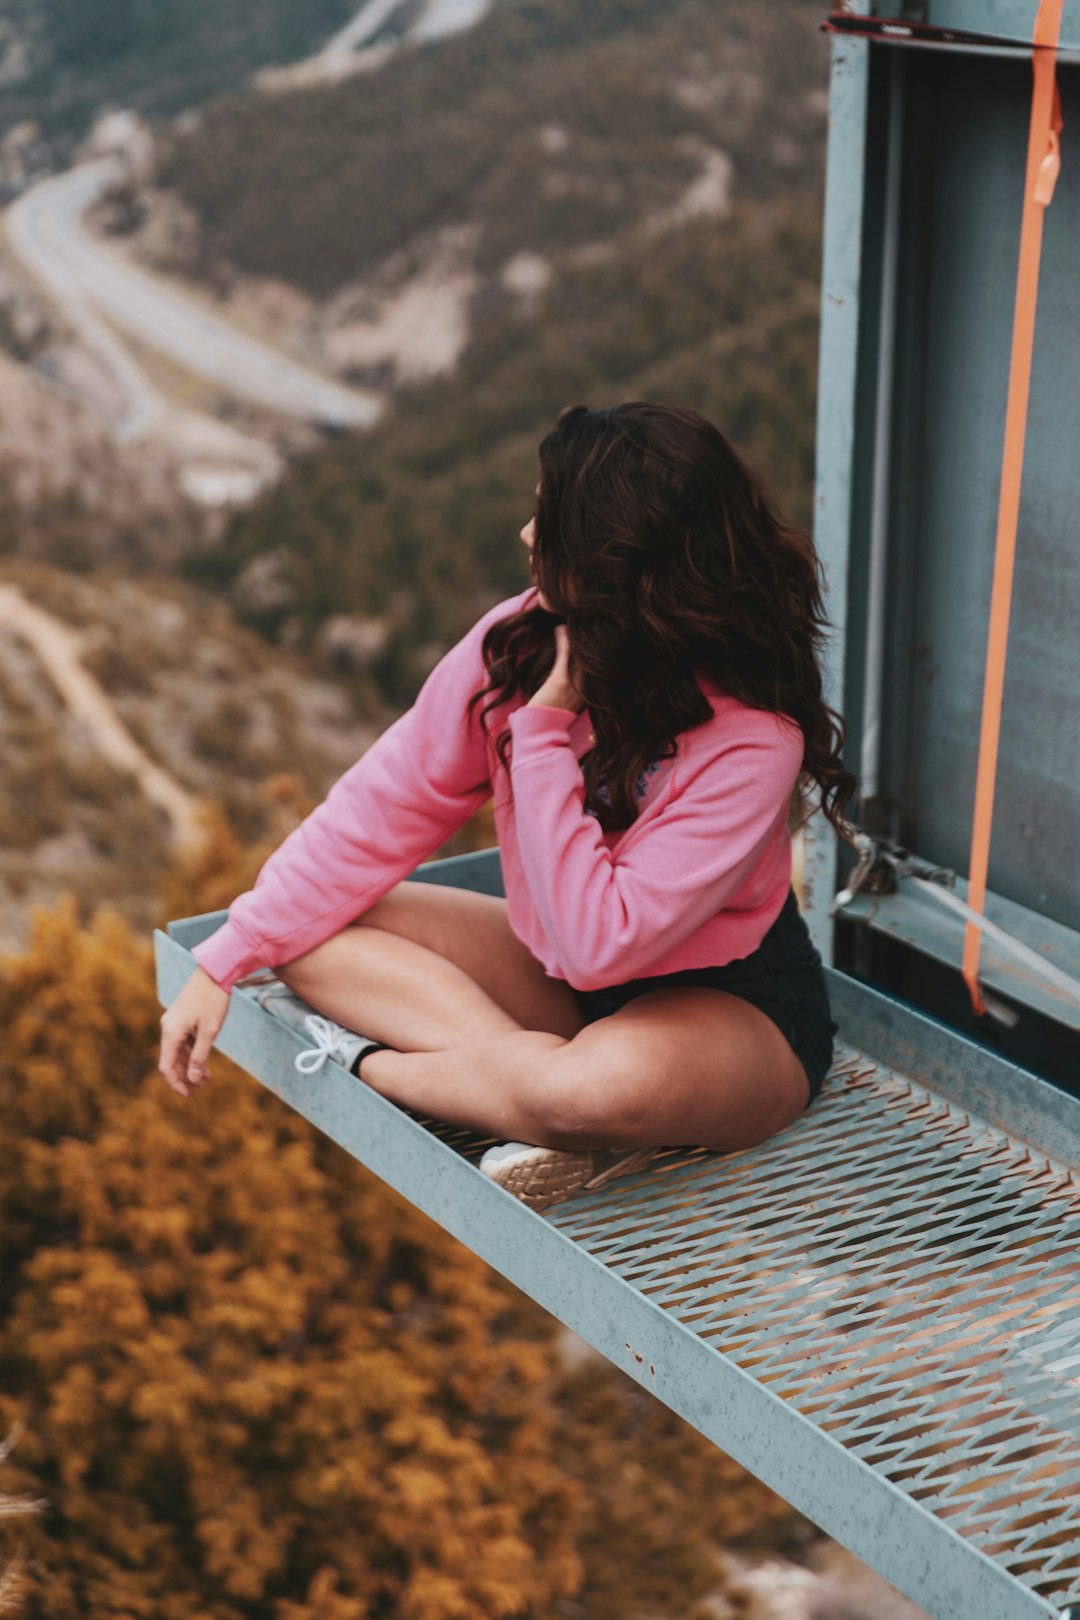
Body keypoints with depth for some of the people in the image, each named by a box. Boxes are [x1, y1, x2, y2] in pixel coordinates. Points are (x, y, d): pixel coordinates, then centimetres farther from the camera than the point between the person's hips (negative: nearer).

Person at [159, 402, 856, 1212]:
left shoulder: (749, 742, -29)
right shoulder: (517, 642, -13)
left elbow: (598, 947, -33)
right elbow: (383, 808, -7)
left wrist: (542, 729, -32)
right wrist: (225, 962, -11)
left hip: (737, 1011, -6)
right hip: (562, 971, 6)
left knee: (606, 1086, -41)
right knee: (315, 932, -11)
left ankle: (374, 1064, -15)